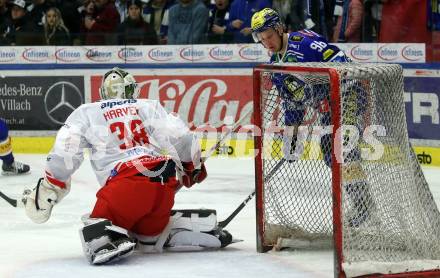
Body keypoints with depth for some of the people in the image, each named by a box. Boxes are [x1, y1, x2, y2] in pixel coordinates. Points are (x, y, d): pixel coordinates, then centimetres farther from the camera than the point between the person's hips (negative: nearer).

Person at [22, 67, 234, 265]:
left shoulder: (86, 113, 18)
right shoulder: (150, 107, 24)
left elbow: (65, 152, 8)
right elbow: (181, 137, 13)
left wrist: (47, 190, 17)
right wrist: (194, 167, 30)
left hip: (128, 181, -4)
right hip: (167, 183, 4)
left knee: (97, 227, 3)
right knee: (147, 230, 25)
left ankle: (109, 242, -32)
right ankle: (203, 227, 6)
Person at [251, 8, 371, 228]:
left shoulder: (303, 41, -16)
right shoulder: (276, 65, 13)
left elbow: (338, 59, -23)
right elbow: (291, 102, 18)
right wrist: (291, 135, 14)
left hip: (346, 93, -10)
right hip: (326, 107, 10)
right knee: (330, 155, 4)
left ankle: (364, 203, -20)